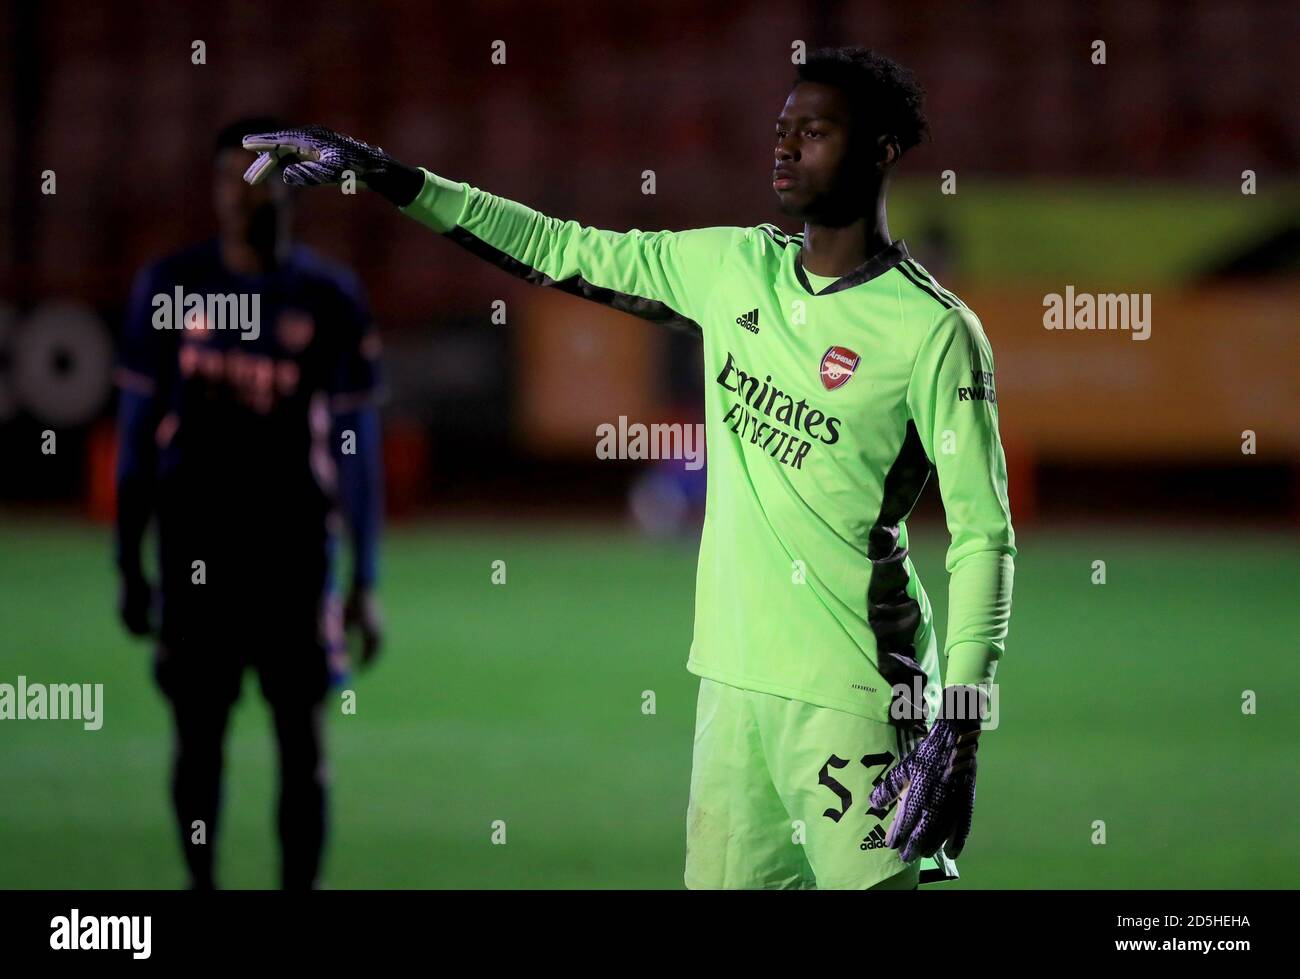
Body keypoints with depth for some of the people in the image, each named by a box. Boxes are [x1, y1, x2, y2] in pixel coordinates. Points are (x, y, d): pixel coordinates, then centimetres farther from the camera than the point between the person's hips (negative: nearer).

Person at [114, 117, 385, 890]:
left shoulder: (330, 299, 2)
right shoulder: (170, 288, 3)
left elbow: (360, 448, 5)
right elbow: (138, 430, 8)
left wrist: (366, 583, 2)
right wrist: (129, 564, 5)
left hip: (296, 543, -1)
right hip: (196, 542, 1)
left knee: (302, 738, -2)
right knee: (198, 731, 5)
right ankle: (201, 884, 19)